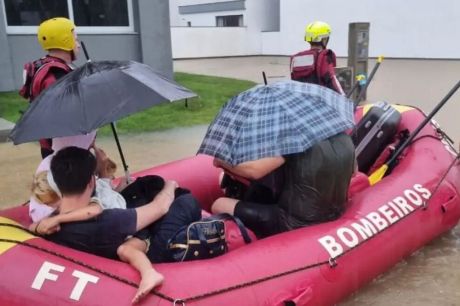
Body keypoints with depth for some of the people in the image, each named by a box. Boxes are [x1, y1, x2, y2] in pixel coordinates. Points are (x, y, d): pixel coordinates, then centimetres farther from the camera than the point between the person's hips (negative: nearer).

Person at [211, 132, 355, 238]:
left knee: (219, 205, -2)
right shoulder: (345, 140, -1)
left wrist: (221, 161, -7)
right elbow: (352, 171, 18)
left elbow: (254, 170, -24)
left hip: (294, 225, -7)